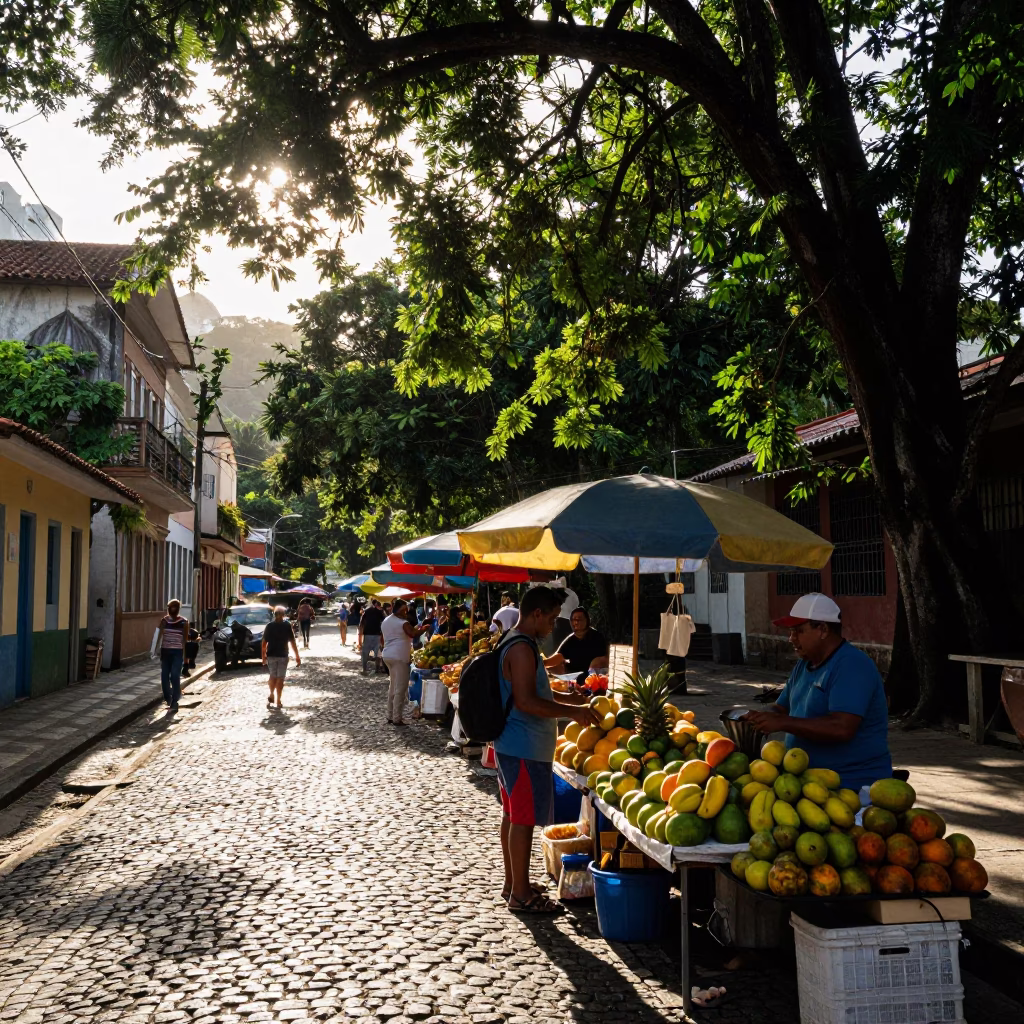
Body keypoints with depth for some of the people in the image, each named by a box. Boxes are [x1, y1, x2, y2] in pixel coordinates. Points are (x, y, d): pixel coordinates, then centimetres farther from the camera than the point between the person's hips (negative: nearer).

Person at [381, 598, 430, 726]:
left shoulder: (385, 621, 14)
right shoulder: (403, 623, -13)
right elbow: (413, 634, -26)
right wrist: (422, 629, -9)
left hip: (387, 655, 9)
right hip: (399, 657, -9)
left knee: (393, 687, 17)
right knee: (400, 689, -4)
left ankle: (390, 716, 19)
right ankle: (397, 719, -4)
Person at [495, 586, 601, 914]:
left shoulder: (515, 644, 14)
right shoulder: (522, 648, -20)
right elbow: (526, 702, -26)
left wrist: (574, 699, 19)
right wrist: (573, 712, -19)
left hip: (513, 746, 11)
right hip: (524, 749, -11)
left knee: (512, 815, 17)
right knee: (524, 819, -2)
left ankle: (512, 884, 28)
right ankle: (521, 895, 7)